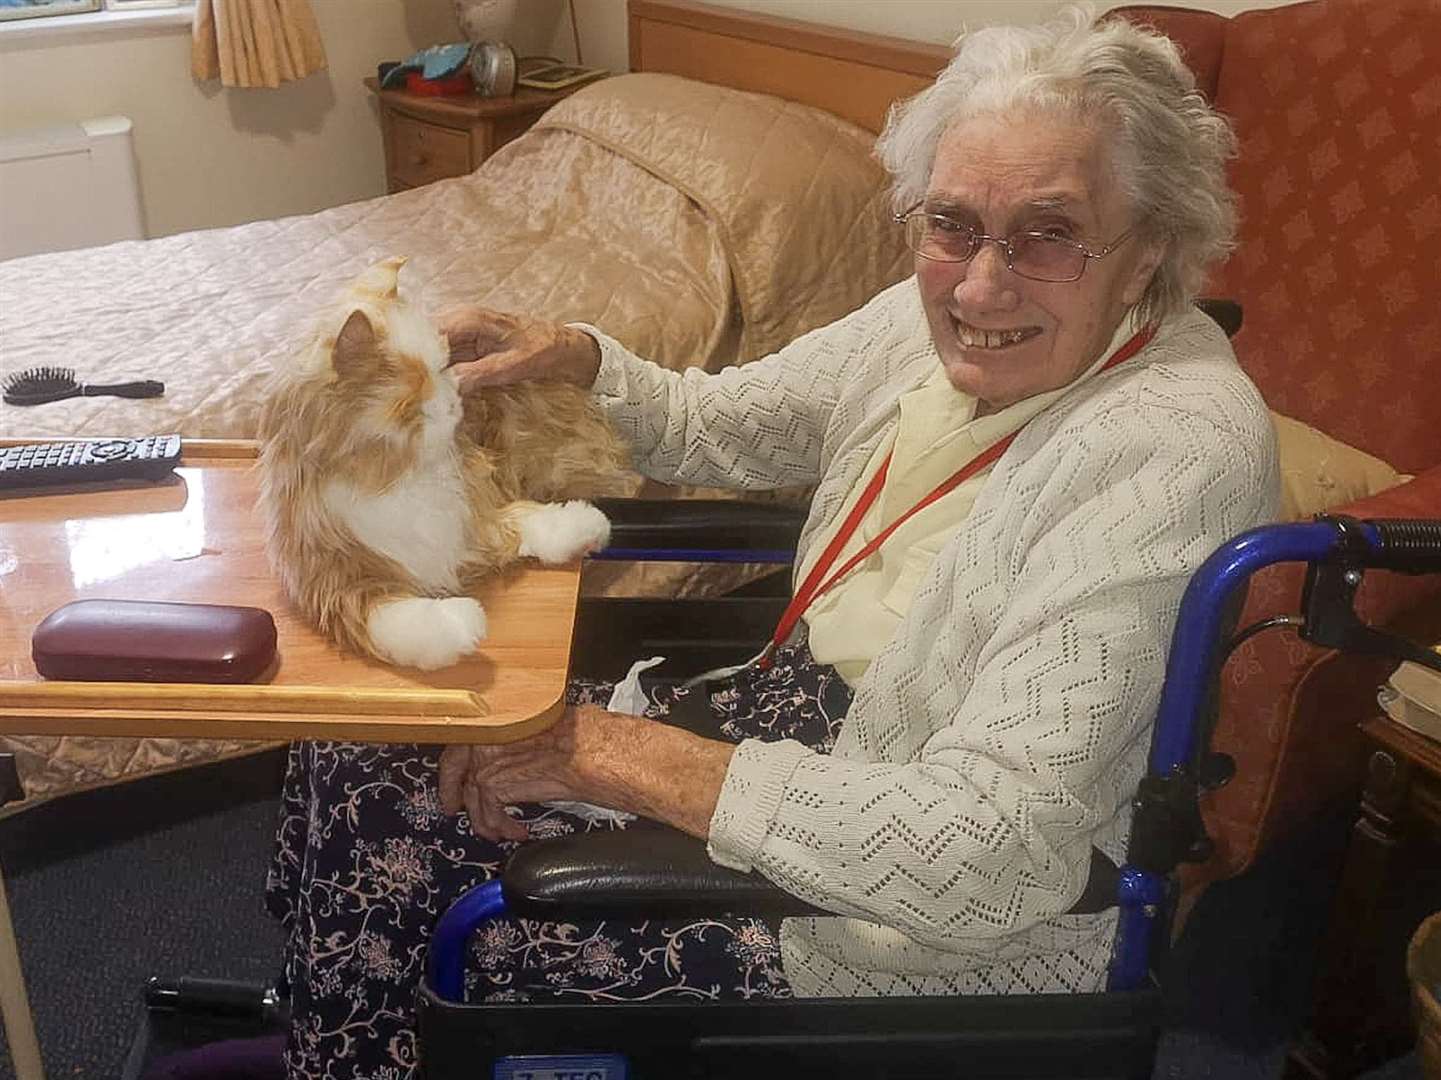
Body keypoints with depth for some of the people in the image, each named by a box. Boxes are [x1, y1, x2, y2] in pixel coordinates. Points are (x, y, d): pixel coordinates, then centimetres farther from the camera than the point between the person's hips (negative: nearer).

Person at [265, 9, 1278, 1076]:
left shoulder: (1176, 447, -28)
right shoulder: (944, 316, -3)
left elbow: (981, 853, -33)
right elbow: (715, 423, 12)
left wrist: (609, 749, -27)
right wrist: (569, 356, -10)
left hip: (943, 937, -7)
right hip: (798, 715, 8)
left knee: (389, 816, -7)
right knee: (364, 744, 3)